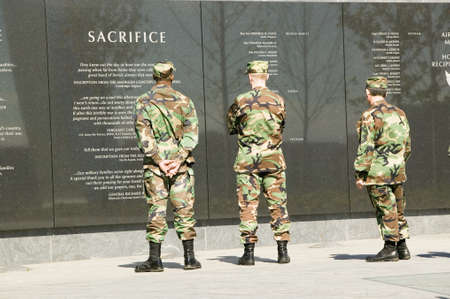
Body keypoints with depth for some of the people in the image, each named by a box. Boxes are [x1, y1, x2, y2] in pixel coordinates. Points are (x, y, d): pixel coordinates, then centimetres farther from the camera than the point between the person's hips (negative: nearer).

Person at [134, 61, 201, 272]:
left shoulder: (143, 102, 1)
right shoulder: (184, 100, 4)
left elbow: (144, 137, -7)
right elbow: (192, 134, -4)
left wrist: (158, 160, -8)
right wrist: (179, 159, -10)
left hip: (155, 164, -1)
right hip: (181, 163, 1)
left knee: (156, 209, 1)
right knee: (184, 209, 5)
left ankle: (155, 260, 0)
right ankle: (190, 258, 6)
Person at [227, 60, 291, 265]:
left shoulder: (241, 101, -6)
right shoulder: (278, 101, 2)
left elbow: (231, 127, 5)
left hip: (247, 161, -2)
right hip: (274, 160, 2)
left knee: (248, 205, 2)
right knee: (278, 205, 7)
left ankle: (249, 252, 0)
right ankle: (283, 251, 7)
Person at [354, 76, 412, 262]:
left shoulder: (370, 116, -12)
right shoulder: (399, 113, 11)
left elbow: (366, 148, -16)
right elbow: (407, 146, 16)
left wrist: (360, 174, -12)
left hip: (378, 172, -7)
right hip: (398, 172, 7)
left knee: (385, 210, -2)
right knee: (398, 210, 13)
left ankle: (390, 248, 0)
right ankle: (402, 248, 17)